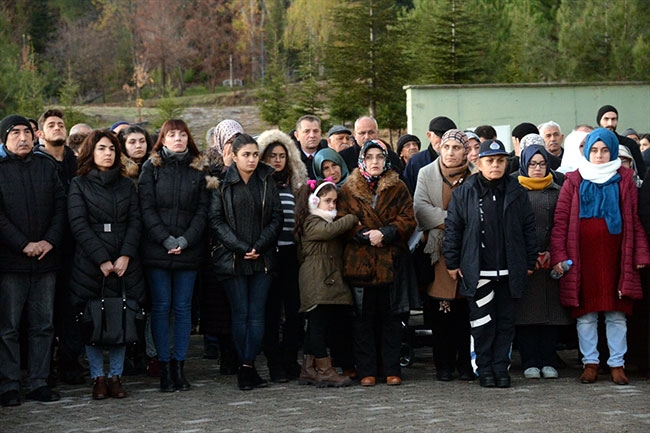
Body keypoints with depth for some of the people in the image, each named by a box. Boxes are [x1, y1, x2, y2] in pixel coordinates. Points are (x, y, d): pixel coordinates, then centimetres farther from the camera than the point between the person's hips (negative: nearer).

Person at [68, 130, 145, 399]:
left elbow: (135, 222, 6)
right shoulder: (79, 185, 5)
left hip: (124, 263, 2)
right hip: (89, 263, -2)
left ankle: (115, 375, 7)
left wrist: (126, 256, -9)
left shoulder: (127, 185, 14)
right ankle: (98, 377, 7)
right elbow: (78, 225, -4)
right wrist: (101, 259, -12)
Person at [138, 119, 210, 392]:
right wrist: (166, 239, -12)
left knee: (183, 308, 4)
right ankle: (164, 368, 4)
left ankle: (179, 366, 10)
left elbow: (203, 209, 4)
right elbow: (147, 208, -2)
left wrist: (185, 240, -9)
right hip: (157, 251, -1)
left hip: (188, 251, 2)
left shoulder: (198, 169, 9)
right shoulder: (152, 167, 5)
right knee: (161, 307, 0)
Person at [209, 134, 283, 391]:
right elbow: (216, 220, -4)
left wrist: (259, 246, -7)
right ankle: (245, 366, 5)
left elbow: (277, 217, 6)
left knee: (257, 313, -2)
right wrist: (241, 248, -11)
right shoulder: (223, 184, 1)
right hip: (233, 259, -2)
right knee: (240, 313, -1)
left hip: (263, 258, 2)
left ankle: (248, 367, 1)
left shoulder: (267, 181, 9)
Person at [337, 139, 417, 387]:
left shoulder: (398, 189, 10)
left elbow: (408, 220, 1)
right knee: (364, 317, 1)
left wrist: (385, 234, -13)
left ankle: (392, 370, 9)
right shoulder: (348, 190, 8)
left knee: (391, 316, 3)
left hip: (392, 262, 0)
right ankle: (366, 371, 6)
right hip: (359, 261, 0)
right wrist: (366, 236, -13)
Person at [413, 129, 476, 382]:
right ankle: (444, 364, 5)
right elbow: (420, 207, -3)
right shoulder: (426, 174, 9)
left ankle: (466, 363, 5)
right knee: (440, 309, -2)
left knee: (466, 309, -3)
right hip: (439, 252, 0)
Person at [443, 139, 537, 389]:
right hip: (477, 271, -2)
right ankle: (484, 368, 9)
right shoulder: (464, 193, 1)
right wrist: (452, 262, 1)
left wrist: (530, 261, 9)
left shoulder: (516, 192, 6)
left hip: (508, 271, 2)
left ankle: (501, 367, 14)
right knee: (483, 322, 0)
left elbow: (528, 227, 11)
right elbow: (452, 228, 4)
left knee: (506, 321, 6)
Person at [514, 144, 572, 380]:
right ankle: (530, 363, 2)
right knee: (526, 310, -3)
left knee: (551, 310, 0)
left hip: (551, 260, 2)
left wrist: (552, 252, -5)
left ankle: (548, 362, 6)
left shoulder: (556, 192, 13)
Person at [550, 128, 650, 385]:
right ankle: (590, 363, 12)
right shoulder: (574, 181, 6)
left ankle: (617, 364, 10)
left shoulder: (624, 180, 8)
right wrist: (559, 255, -6)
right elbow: (561, 220, 2)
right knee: (585, 313, 3)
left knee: (617, 313, 2)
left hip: (615, 257, 0)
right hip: (582, 259, 0)